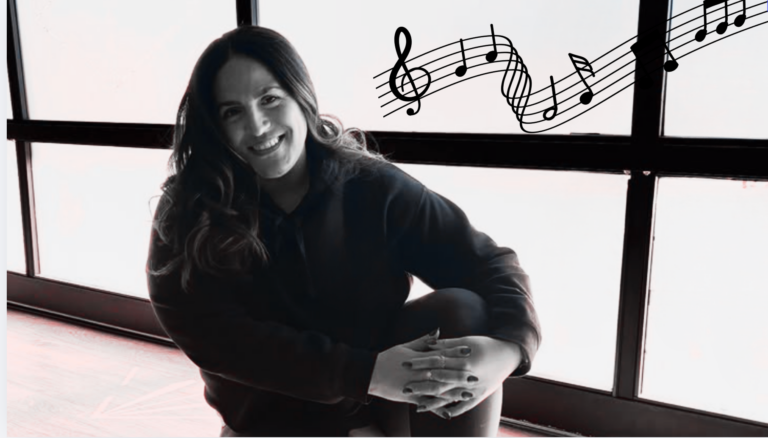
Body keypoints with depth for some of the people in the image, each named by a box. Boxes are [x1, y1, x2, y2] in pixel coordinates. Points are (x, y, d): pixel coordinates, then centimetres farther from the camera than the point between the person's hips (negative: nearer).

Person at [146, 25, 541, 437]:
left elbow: (489, 263, -12)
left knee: (462, 311, -24)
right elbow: (219, 337, -19)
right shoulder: (187, 216, -11)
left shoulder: (372, 187, -10)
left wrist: (505, 349, -34)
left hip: (380, 401, 2)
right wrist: (369, 374, -29)